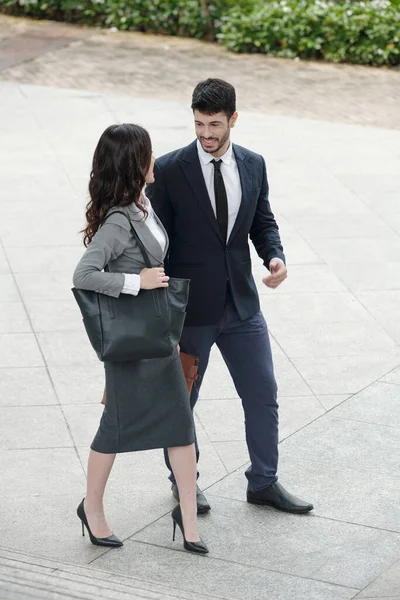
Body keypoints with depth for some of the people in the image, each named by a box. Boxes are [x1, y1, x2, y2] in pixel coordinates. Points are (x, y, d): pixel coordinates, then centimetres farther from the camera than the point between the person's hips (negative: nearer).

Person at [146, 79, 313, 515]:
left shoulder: (253, 165, 1)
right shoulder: (169, 170, -12)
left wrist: (275, 255, -9)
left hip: (241, 305, 4)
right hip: (189, 310, -3)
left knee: (263, 394, 10)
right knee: (180, 400, 12)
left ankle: (263, 482, 27)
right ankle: (183, 480, 34)